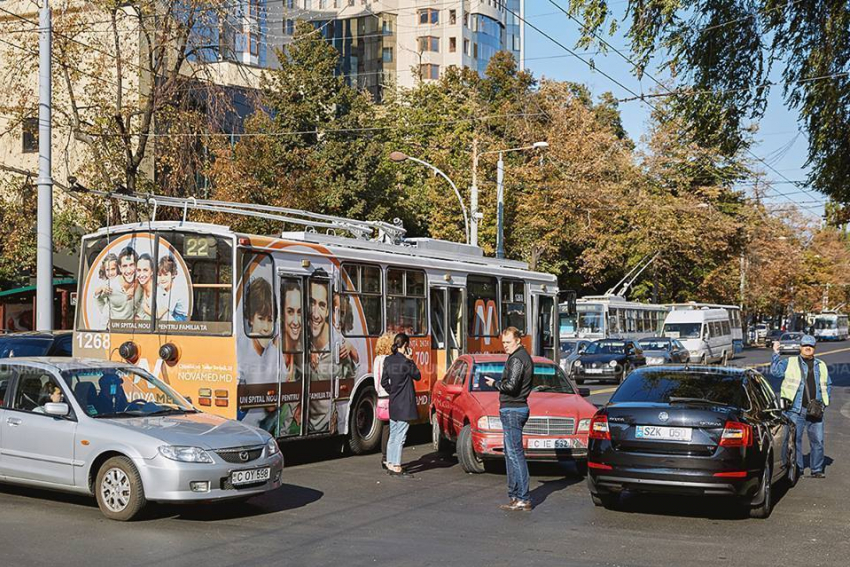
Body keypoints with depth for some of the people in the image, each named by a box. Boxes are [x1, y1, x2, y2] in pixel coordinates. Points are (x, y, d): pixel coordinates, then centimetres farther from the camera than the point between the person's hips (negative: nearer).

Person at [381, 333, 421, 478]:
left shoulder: (388, 360, 5)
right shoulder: (405, 362, -16)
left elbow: (384, 382, 9)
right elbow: (417, 376, -4)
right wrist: (411, 360, -1)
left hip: (393, 404, 7)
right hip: (405, 405, -7)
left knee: (393, 435, 15)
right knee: (400, 437, -4)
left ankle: (390, 464, 20)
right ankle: (396, 467, -2)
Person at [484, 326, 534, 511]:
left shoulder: (517, 359, -15)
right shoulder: (524, 356, 18)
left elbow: (511, 385, -24)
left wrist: (495, 383, -8)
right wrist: (499, 383, 9)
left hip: (512, 410, -11)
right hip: (519, 407, 11)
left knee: (515, 454, -10)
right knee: (511, 454, 15)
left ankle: (523, 499, -9)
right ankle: (515, 496, 19)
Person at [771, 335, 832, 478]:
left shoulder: (821, 365, 16)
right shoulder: (789, 362, 6)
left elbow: (828, 385, 20)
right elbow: (775, 370, -6)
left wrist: (824, 401, 6)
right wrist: (776, 354, -14)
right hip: (796, 410, -3)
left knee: (817, 440, 5)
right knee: (794, 439, -2)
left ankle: (817, 470, 16)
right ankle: (796, 469, 8)